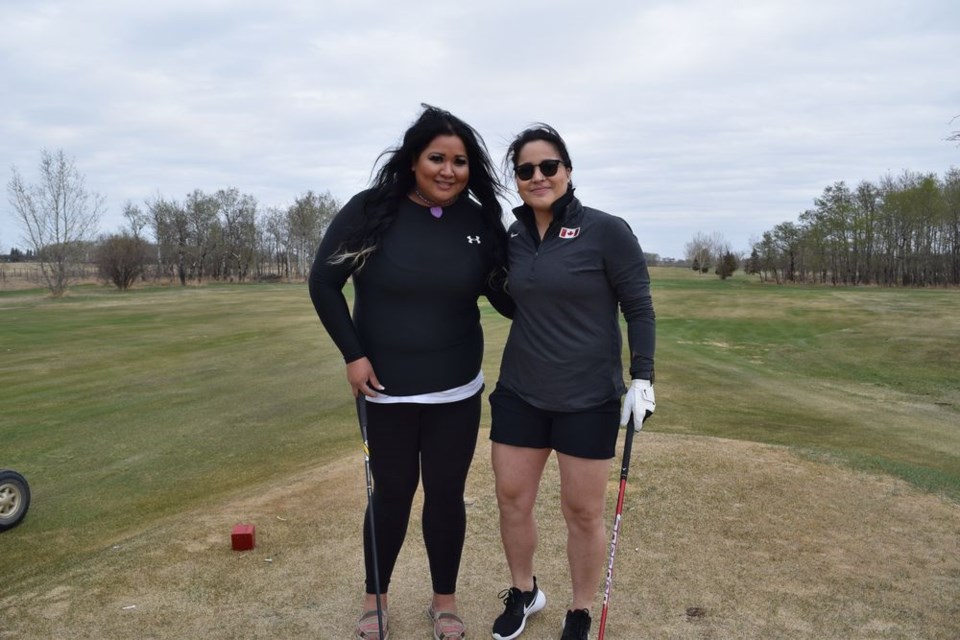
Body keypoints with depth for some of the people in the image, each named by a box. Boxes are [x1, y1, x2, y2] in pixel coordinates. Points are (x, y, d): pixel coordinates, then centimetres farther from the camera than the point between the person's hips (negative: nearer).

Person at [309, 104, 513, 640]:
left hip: (457, 392, 2)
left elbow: (505, 295, 4)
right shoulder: (370, 211, -11)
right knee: (392, 492, 11)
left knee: (447, 493, 11)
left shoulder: (480, 221, -4)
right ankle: (375, 595, 36)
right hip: (387, 390, -1)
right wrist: (353, 354, -8)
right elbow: (324, 283, -4)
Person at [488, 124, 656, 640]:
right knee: (511, 500, 12)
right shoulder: (513, 236, 3)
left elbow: (639, 308, -7)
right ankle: (523, 593, 38)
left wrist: (642, 377, -13)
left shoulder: (606, 231, -11)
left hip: (588, 398, -4)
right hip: (519, 393, 5)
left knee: (582, 511, 7)